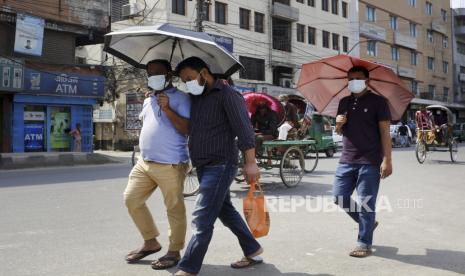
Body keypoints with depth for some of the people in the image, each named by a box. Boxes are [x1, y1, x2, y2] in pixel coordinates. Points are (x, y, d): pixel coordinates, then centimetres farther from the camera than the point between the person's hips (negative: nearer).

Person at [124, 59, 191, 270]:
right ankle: (151, 242, 25)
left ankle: (174, 252, 15)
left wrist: (167, 109, -20)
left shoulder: (180, 98, -4)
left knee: (174, 209, 0)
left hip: (170, 165, -8)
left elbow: (188, 129, -14)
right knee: (131, 200, 10)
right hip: (144, 163, 8)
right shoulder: (147, 101, 18)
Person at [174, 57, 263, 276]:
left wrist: (250, 162, -25)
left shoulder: (226, 94, -11)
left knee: (202, 220, -9)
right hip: (203, 167, 9)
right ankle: (253, 251, 31)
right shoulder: (196, 98, 14)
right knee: (225, 211, 18)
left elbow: (244, 128, -18)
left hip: (220, 165, -9)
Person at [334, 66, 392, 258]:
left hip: (370, 162, -6)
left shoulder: (377, 102, -2)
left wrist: (387, 160, -15)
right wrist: (338, 124, -4)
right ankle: (367, 223, 27)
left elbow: (385, 132, -7)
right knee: (339, 196, 5)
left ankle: (364, 244, 8)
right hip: (347, 160, 6)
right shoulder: (344, 102, 14)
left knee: (366, 203, -3)